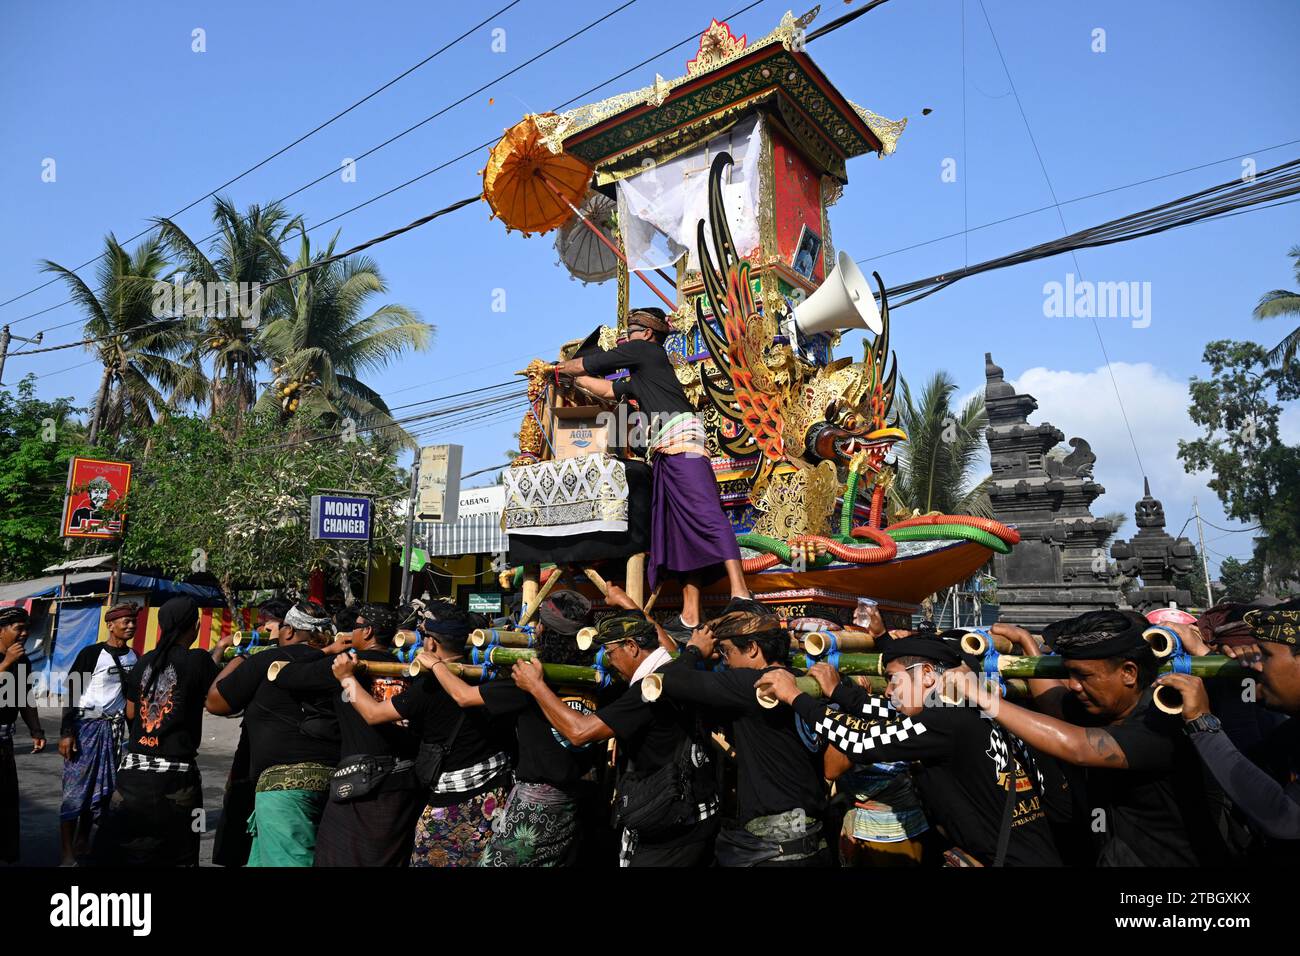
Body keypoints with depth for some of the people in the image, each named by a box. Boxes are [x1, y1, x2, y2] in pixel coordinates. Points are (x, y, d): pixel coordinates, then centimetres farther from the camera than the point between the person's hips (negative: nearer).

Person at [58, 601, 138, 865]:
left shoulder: (134, 657, 8)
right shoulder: (91, 653, -9)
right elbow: (72, 694, -9)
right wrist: (66, 732, -14)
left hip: (114, 729, 5)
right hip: (86, 726, -5)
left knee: (102, 790, 8)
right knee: (76, 789, -4)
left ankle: (83, 842, 22)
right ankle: (68, 854, 2)